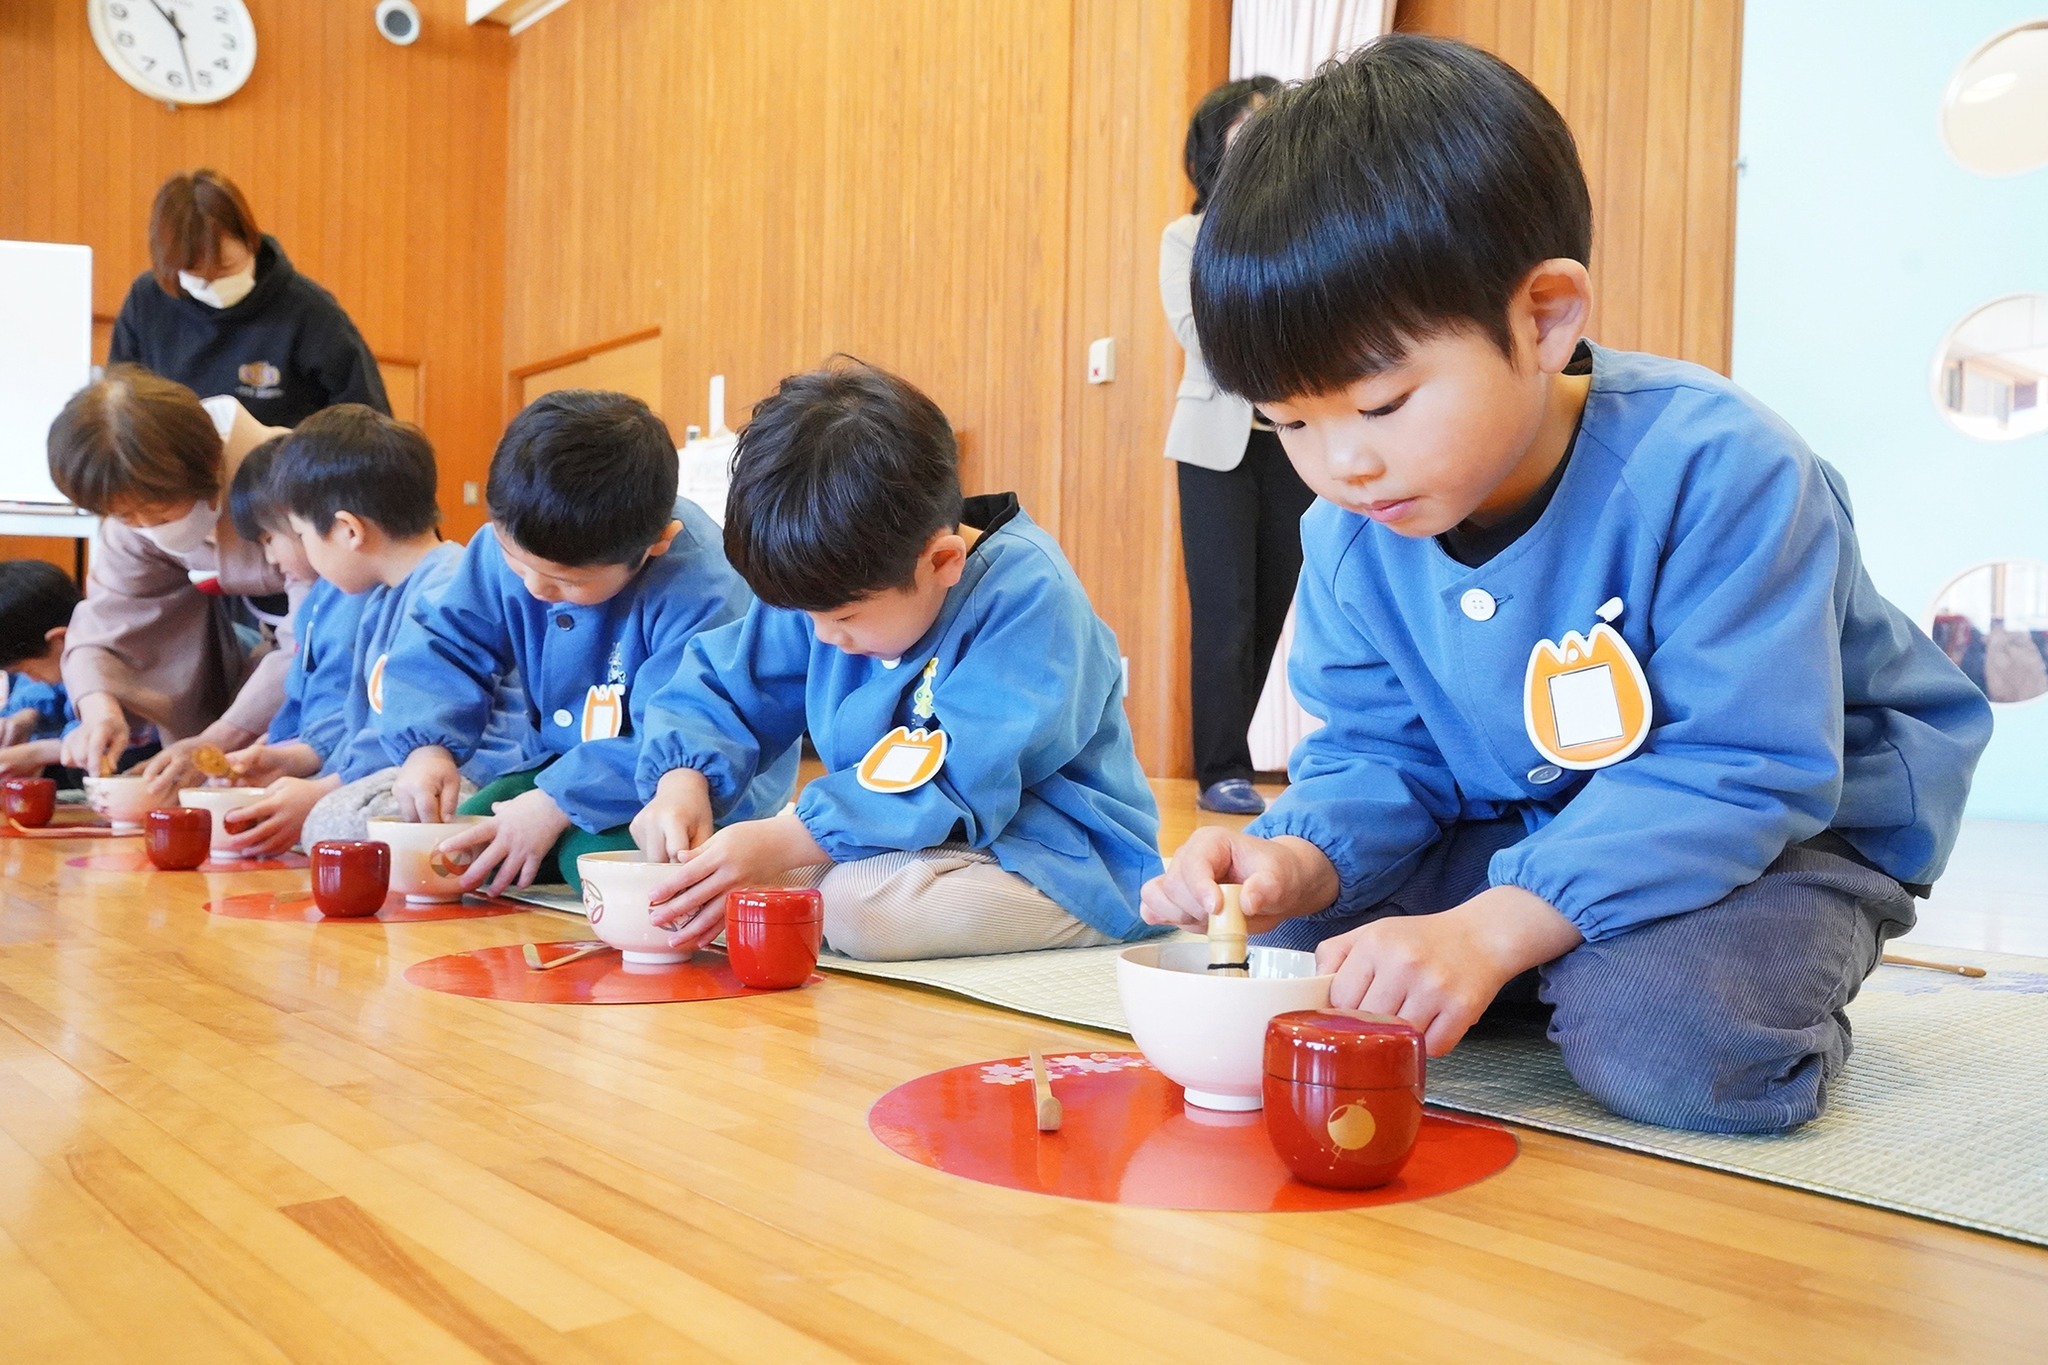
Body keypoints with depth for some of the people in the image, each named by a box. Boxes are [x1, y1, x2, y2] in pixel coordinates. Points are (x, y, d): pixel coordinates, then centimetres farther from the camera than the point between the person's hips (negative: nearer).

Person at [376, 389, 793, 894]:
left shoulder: (702, 592, -31)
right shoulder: (507, 544, -10)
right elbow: (444, 646, -1)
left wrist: (557, 803, -34)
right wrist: (425, 747, -18)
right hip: (566, 764, 7)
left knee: (594, 851, -32)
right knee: (458, 851, -7)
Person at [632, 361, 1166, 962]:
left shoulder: (1027, 593, -24)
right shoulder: (830, 585, -2)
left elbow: (957, 788, -29)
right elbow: (721, 683, 7)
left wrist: (779, 843, -33)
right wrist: (682, 783, -14)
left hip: (1066, 866, -7)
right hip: (890, 841, 7)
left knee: (858, 898, -33)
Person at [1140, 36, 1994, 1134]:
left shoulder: (1717, 472, -29)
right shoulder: (1350, 536, -9)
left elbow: (1740, 772, -31)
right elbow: (1376, 753, -3)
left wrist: (1493, 930, -40)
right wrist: (1298, 861, -28)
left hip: (1781, 824, -5)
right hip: (1521, 831, 6)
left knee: (1673, 1038, -35)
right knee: (1282, 940, -8)